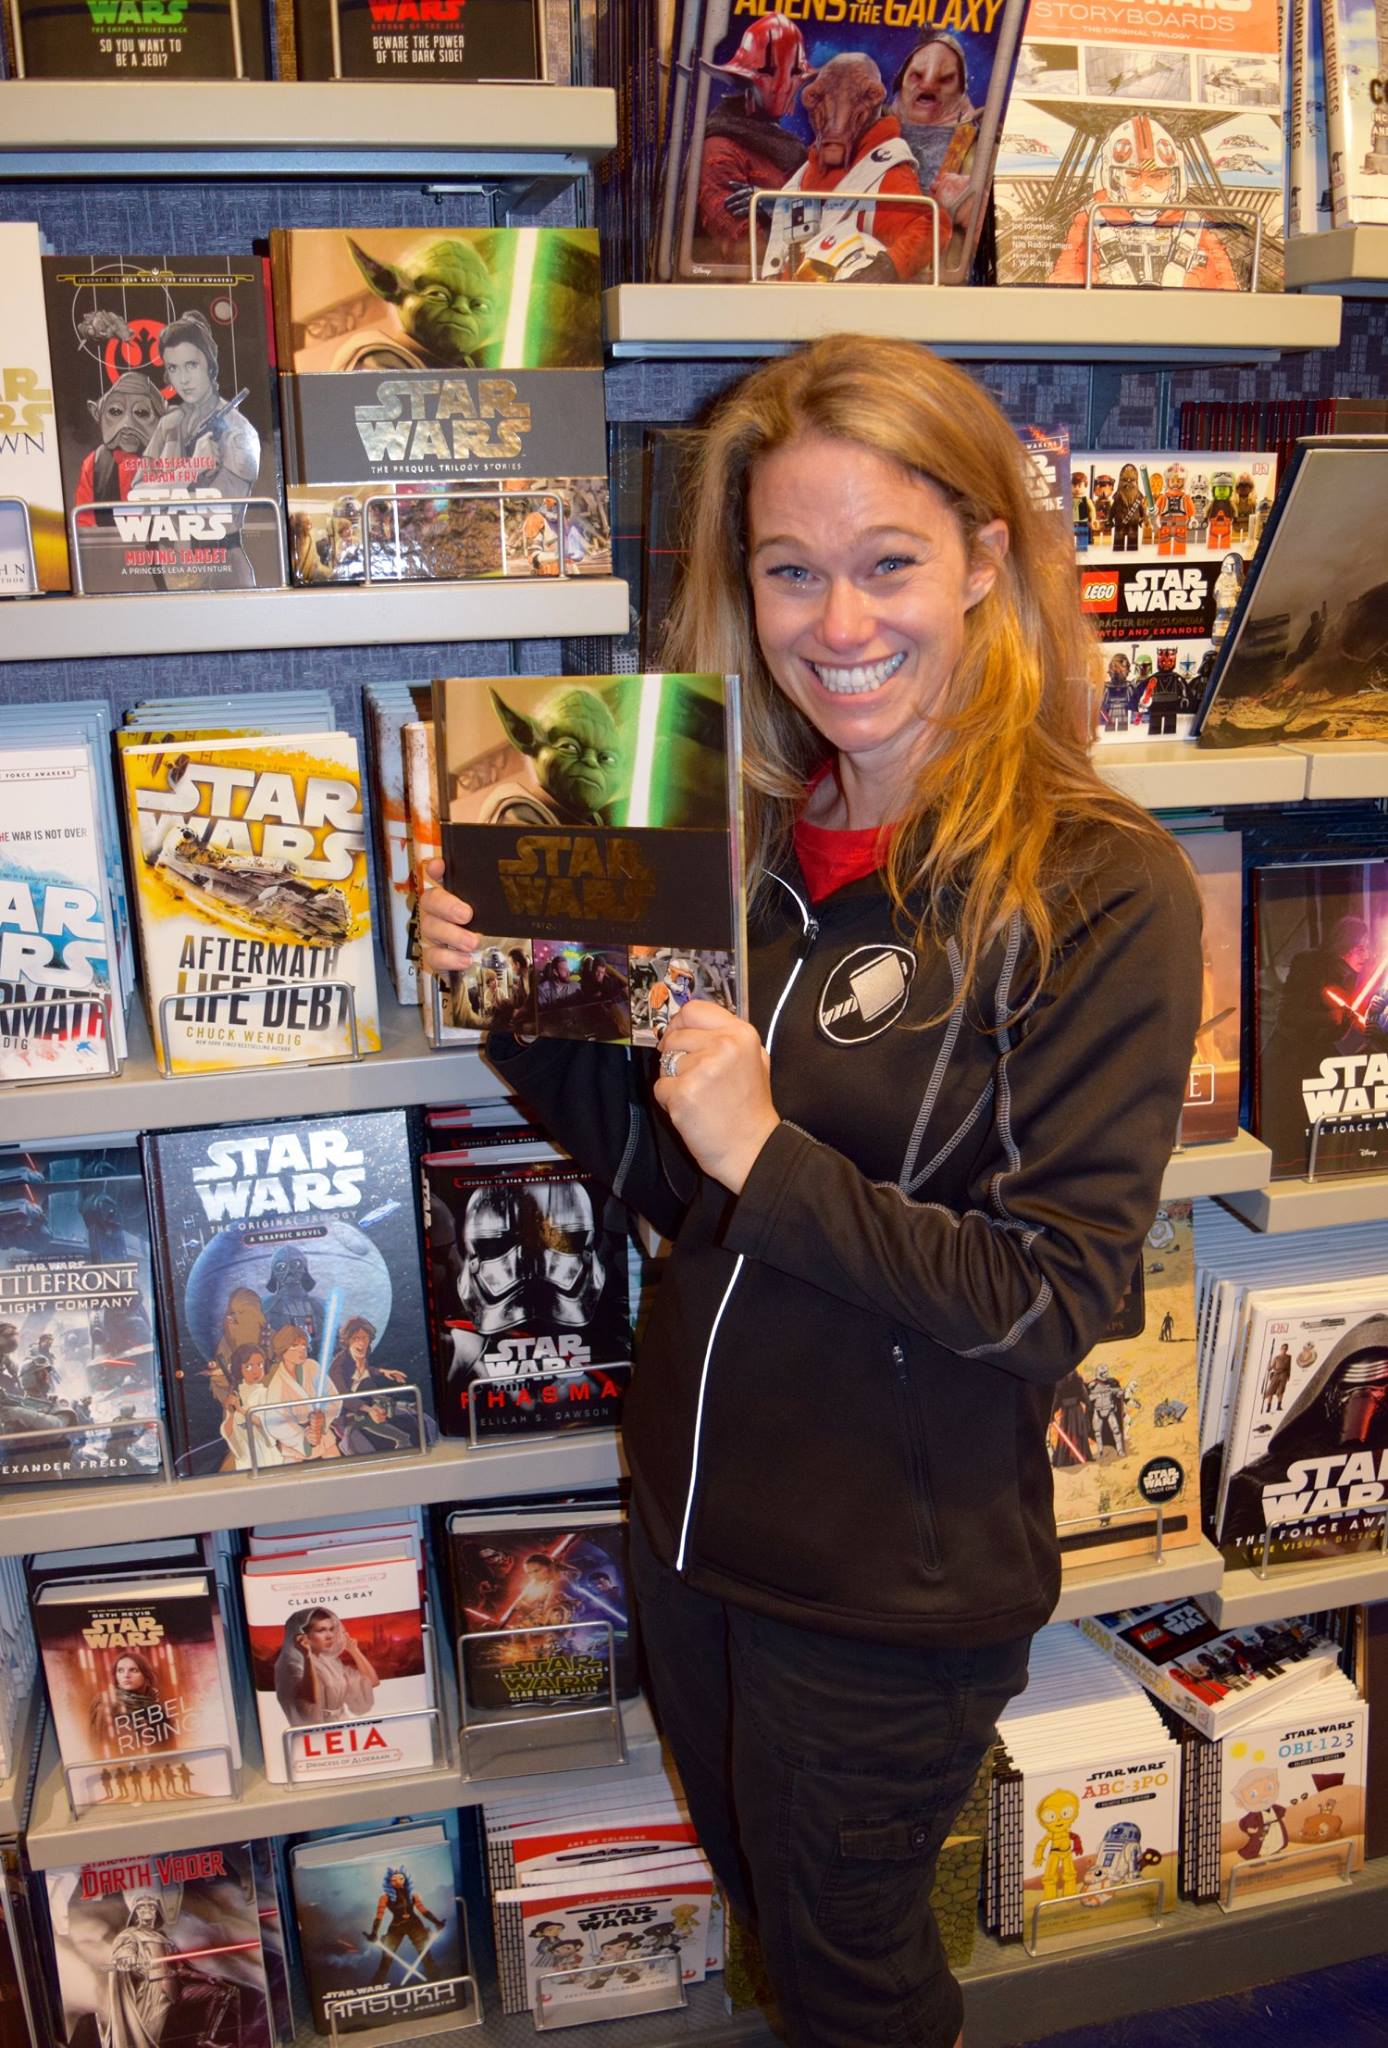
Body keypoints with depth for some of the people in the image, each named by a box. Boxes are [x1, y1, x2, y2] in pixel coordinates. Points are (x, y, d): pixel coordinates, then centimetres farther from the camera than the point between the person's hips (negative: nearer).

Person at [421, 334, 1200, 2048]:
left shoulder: (1098, 893, -21)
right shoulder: (744, 838, -3)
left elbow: (1048, 1302, -20)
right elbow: (670, 1175, 4)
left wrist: (775, 1159, -29)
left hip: (897, 1577, -6)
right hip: (695, 1512, 6)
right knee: (759, 1900, 31)